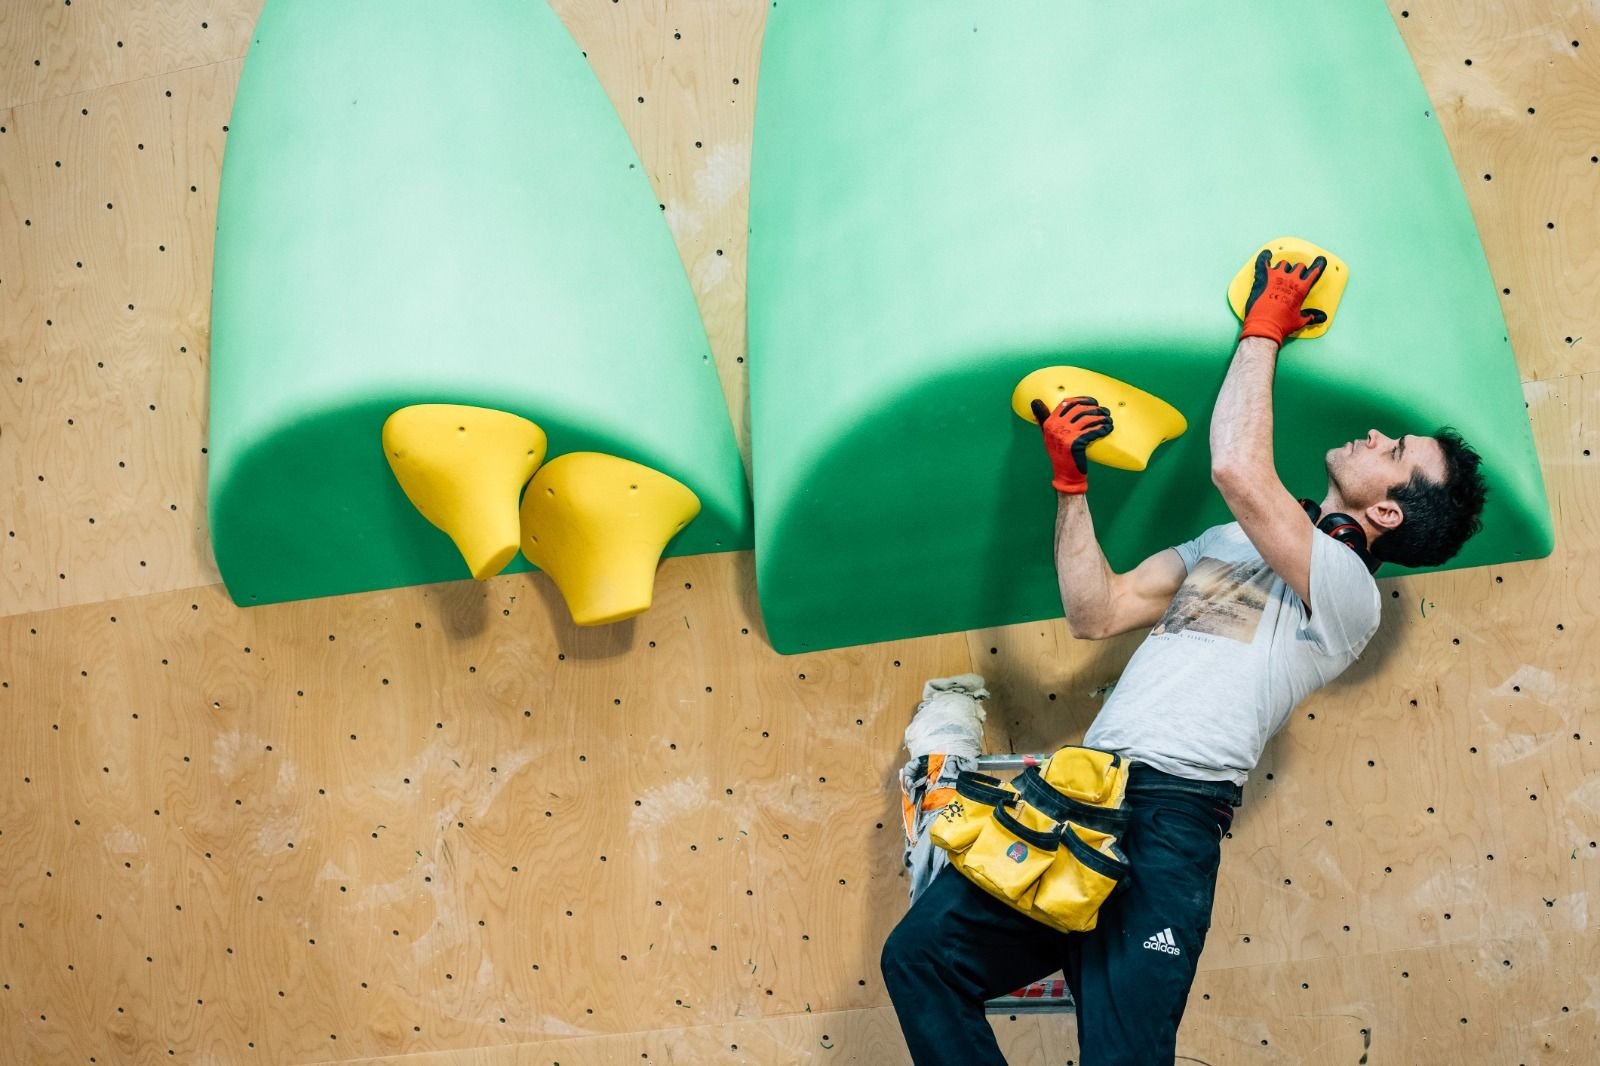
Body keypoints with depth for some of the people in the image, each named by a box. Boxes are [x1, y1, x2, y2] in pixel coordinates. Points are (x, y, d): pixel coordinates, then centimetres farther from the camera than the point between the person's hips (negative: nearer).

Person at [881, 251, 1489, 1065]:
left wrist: (1262, 328, -1)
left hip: (1171, 819, -6)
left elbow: (1236, 468, -16)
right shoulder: (1229, 542, 24)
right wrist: (1071, 481, 14)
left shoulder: (1347, 592, -1)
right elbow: (1096, 614, 19)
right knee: (920, 952, -7)